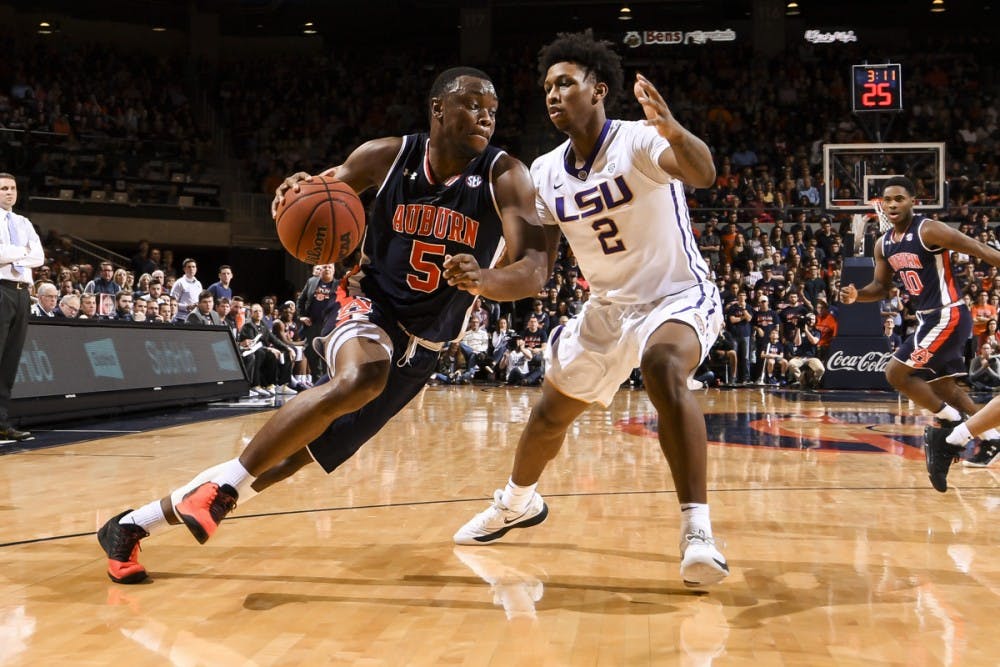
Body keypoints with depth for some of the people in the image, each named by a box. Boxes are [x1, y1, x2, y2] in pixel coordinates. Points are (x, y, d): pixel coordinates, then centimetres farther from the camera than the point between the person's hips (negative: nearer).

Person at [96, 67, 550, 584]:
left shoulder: (504, 177, -13)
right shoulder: (386, 156, -8)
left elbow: (535, 271, -24)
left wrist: (484, 279, -46)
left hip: (419, 349, 1)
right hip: (368, 302, -1)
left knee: (299, 451, 2)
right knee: (360, 378, -39)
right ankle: (225, 483, -22)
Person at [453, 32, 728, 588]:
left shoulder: (638, 142, -21)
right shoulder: (545, 172, -2)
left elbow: (703, 174, -41)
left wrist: (673, 131, -62)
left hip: (680, 295, -7)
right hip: (609, 306, 7)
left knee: (663, 370, -39)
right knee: (552, 410, 16)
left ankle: (698, 532, -37)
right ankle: (518, 503, 46)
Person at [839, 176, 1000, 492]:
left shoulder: (930, 230, -16)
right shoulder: (883, 245, 8)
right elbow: (881, 288, 16)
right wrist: (857, 295, -4)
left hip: (948, 315, -9)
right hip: (928, 318, 9)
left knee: (896, 373, -11)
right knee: (940, 384, 15)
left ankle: (952, 422, 2)